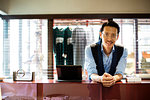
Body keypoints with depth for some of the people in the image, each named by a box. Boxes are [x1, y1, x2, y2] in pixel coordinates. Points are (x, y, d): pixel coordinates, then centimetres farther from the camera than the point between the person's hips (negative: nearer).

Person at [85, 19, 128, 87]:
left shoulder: (122, 51, 0)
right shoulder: (90, 49, -6)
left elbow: (119, 73, -9)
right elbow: (91, 74, -14)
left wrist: (114, 79, -33)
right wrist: (100, 79, -37)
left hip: (115, 85, 2)